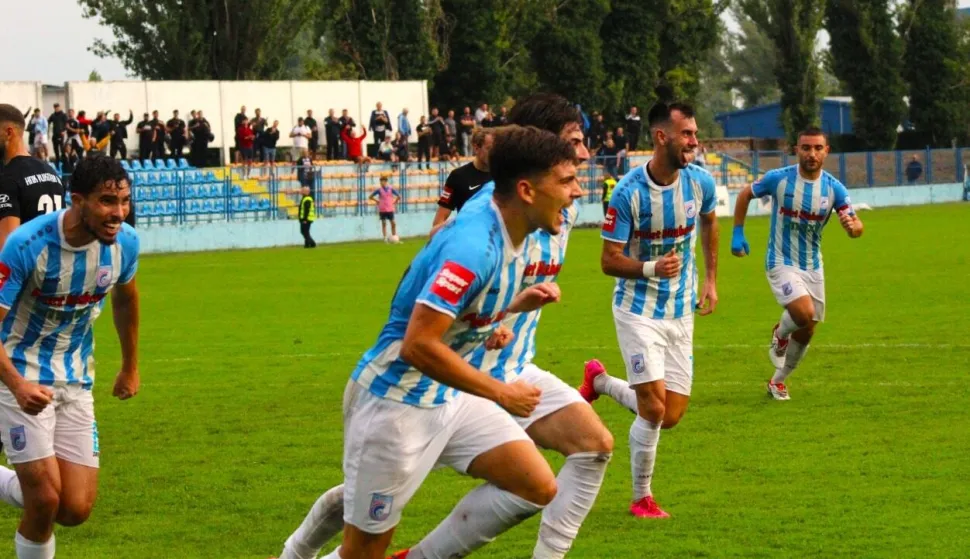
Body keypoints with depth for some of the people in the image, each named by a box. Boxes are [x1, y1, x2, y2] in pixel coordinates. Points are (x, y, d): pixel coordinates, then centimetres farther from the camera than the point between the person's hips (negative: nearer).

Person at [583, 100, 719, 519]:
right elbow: (610, 261, -14)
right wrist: (652, 268, -32)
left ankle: (601, 382, 31)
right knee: (653, 409, -14)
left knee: (671, 417, 4)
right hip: (638, 309, -5)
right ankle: (642, 498, 6)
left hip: (681, 312, 5)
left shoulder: (700, 183, -6)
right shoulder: (629, 193, -19)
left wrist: (711, 279, 19)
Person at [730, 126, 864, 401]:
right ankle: (780, 334, 9)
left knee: (806, 332, 10)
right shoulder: (778, 179, -13)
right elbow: (745, 194, 4)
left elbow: (857, 227, -9)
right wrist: (737, 233, 2)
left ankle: (778, 381, 32)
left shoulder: (834, 188, -7)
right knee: (805, 313, -27)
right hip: (781, 262, -4)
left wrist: (852, 226, -33)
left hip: (813, 267, 4)